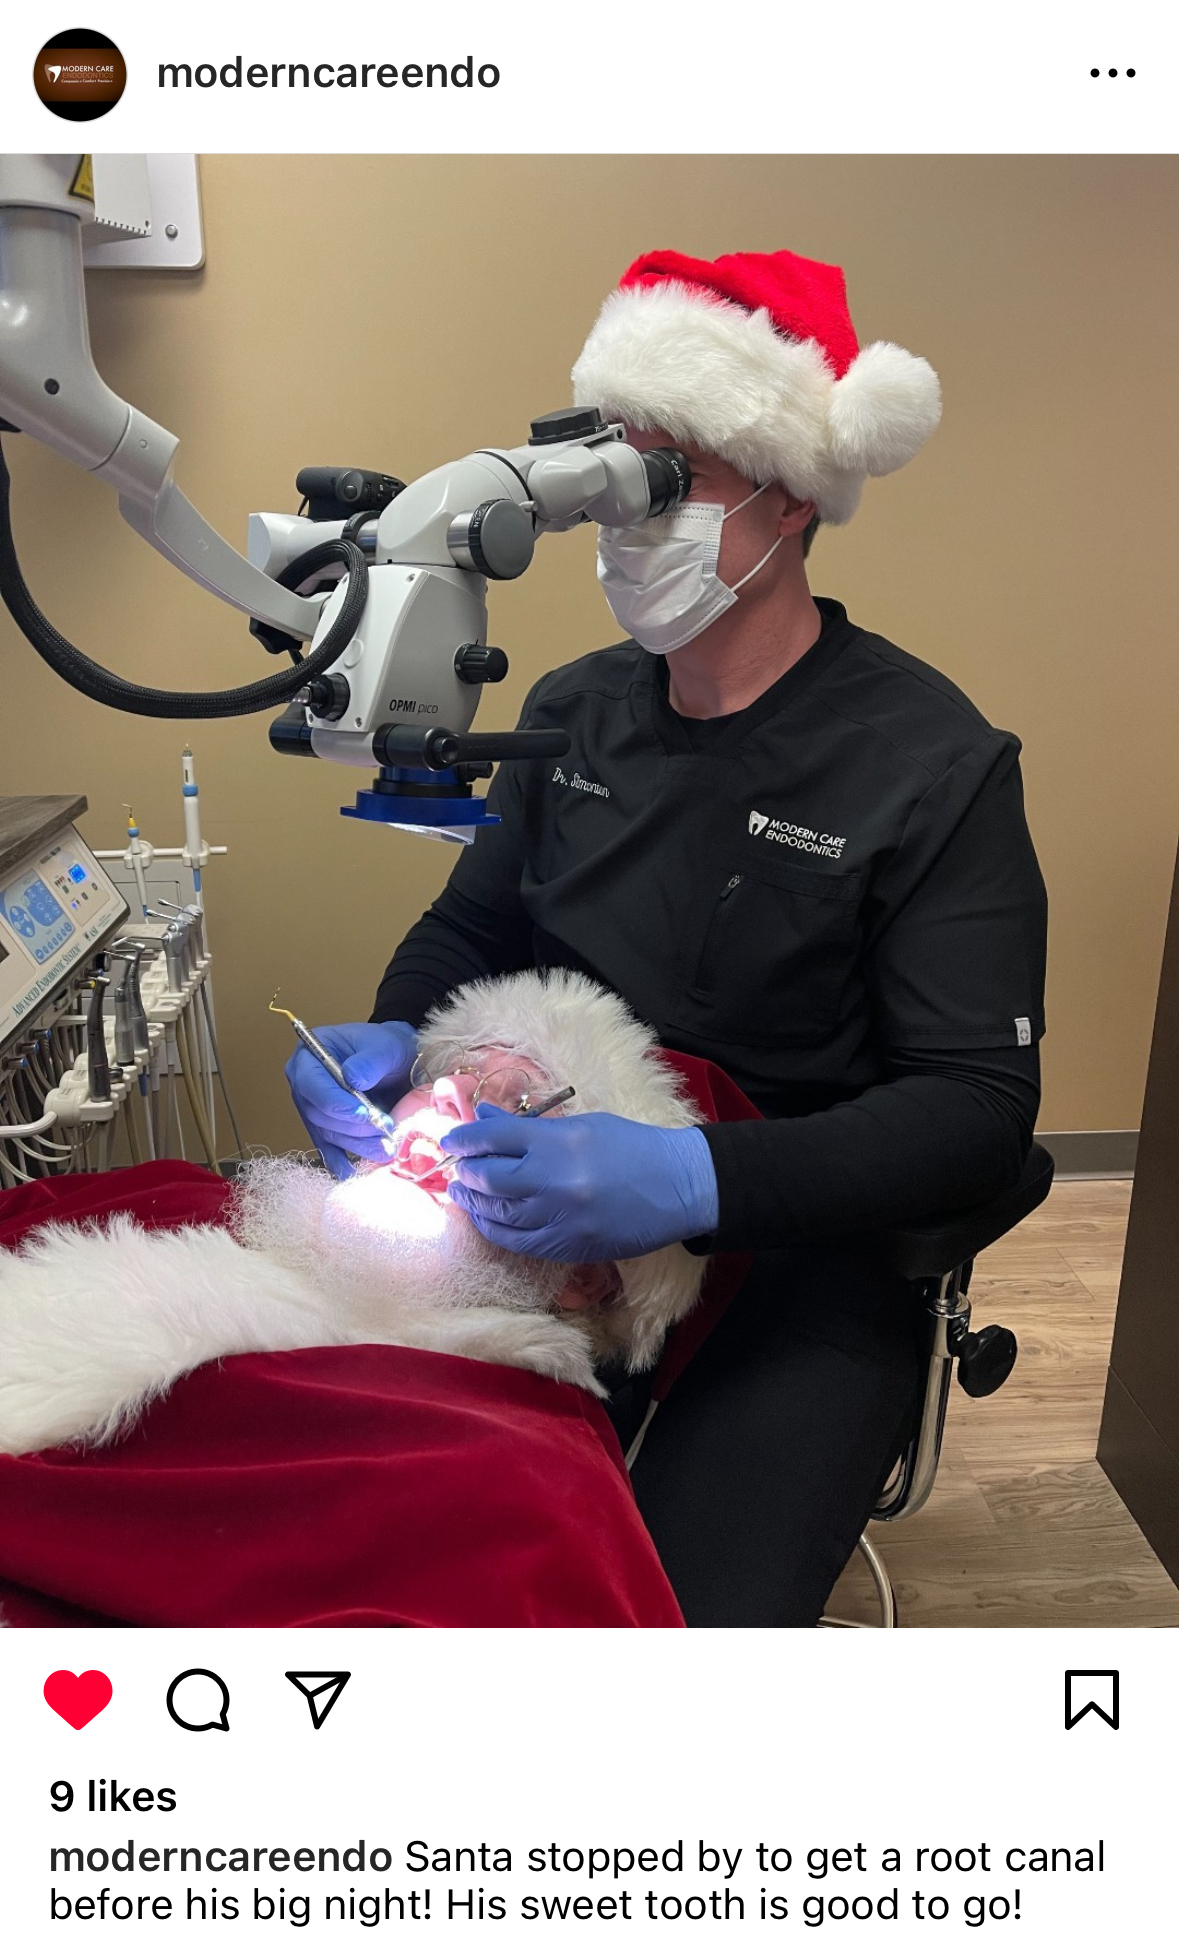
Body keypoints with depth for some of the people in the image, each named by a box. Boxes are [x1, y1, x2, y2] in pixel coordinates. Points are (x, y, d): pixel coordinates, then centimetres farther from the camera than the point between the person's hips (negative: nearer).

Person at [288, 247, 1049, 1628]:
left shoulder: (935, 763, -12)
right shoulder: (571, 713, 5)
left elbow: (980, 1103, -15)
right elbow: (469, 927, 15)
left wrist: (696, 1182, -31)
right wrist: (395, 1037, -9)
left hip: (796, 1251, -4)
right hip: (548, 1202, 4)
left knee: (694, 1614, -21)